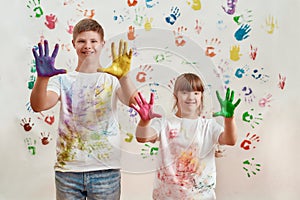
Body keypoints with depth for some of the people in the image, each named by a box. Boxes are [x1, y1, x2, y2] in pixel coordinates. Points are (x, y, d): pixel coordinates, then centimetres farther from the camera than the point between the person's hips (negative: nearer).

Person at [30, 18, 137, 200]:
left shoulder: (112, 78, 2)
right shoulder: (63, 79, 6)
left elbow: (135, 103, -16)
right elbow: (38, 106, -10)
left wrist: (123, 76, -33)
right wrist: (42, 77, -28)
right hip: (67, 169, 1)